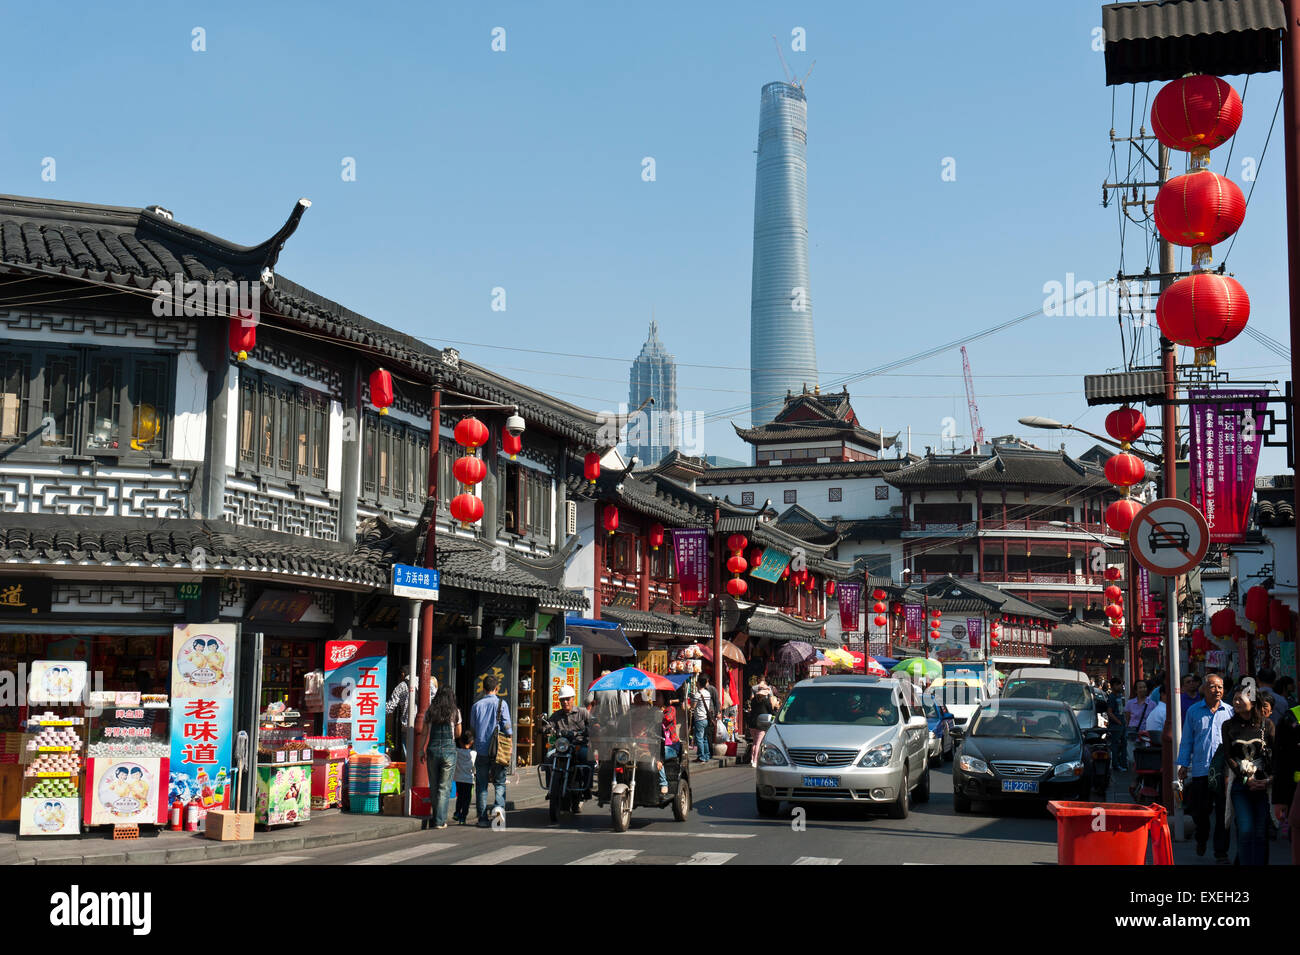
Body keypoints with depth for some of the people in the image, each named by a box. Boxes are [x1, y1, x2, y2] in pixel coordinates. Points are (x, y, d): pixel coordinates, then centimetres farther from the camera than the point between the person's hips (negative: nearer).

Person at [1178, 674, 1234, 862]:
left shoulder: (1230, 711, 5)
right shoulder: (1193, 711, 6)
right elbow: (1187, 740, 11)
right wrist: (1183, 765, 7)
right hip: (1200, 769, 1)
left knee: (1223, 813, 0)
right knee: (1200, 810, 8)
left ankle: (1221, 852, 9)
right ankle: (1201, 840, 36)